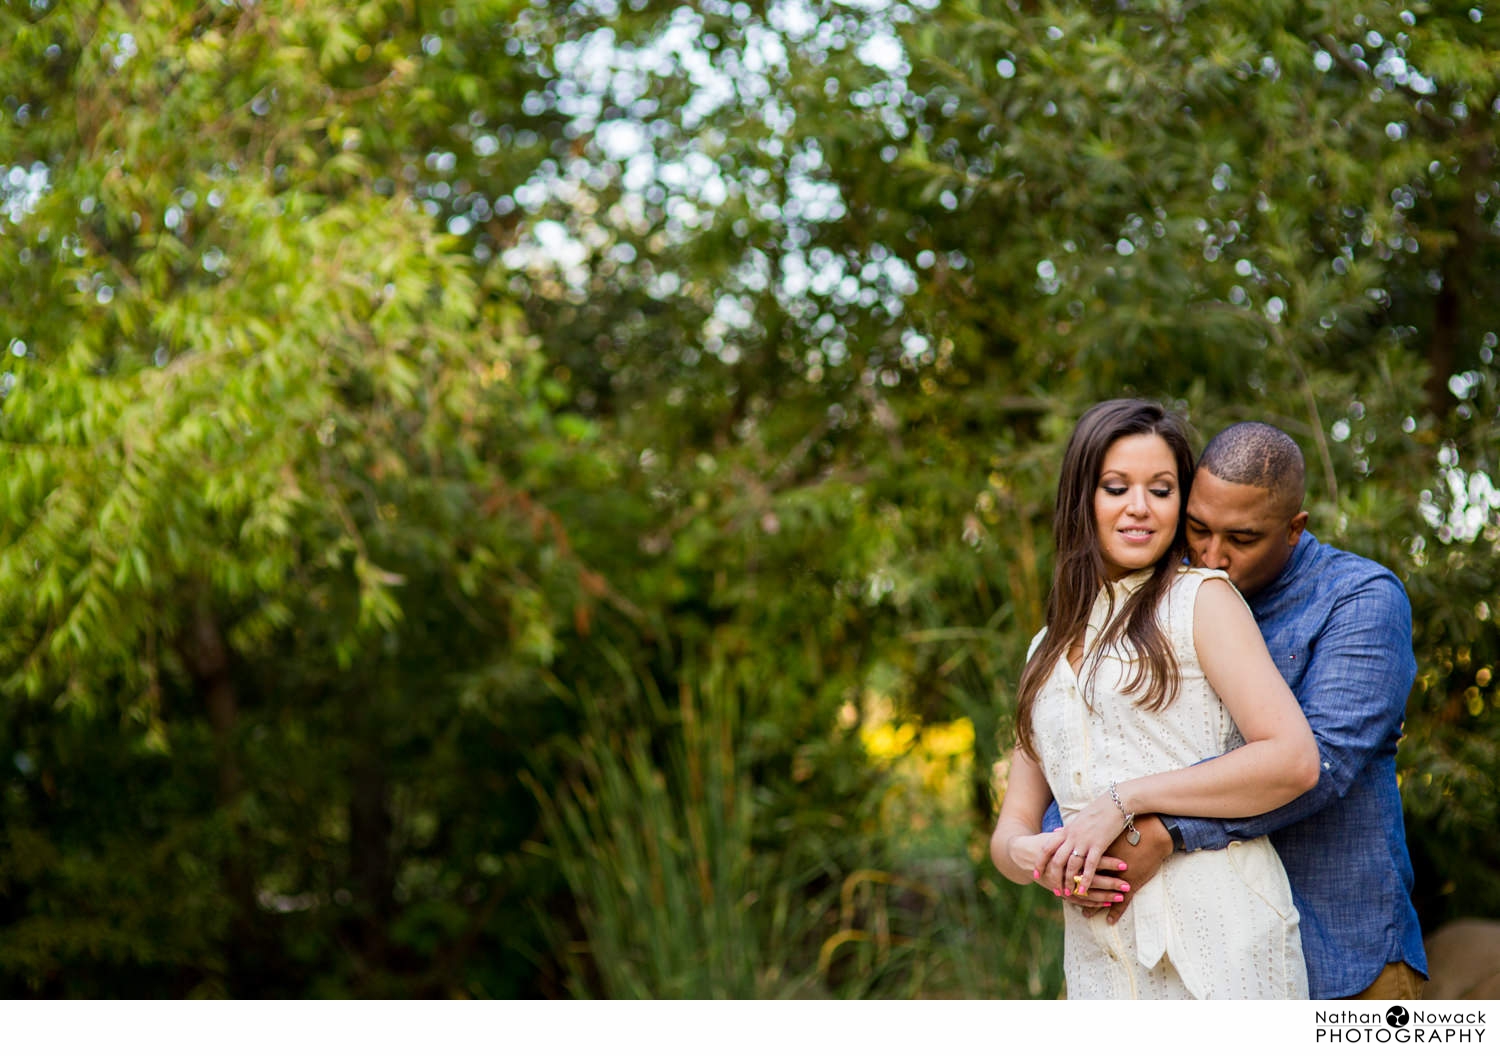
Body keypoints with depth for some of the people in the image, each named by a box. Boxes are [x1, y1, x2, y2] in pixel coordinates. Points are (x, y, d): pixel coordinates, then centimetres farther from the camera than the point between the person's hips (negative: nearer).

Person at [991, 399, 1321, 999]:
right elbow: (1012, 827, 17)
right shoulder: (1048, 650, 19)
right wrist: (1027, 853, -8)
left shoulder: (1199, 600, 3)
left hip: (1217, 939, -4)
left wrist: (1125, 799, -13)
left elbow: (1294, 759, -10)